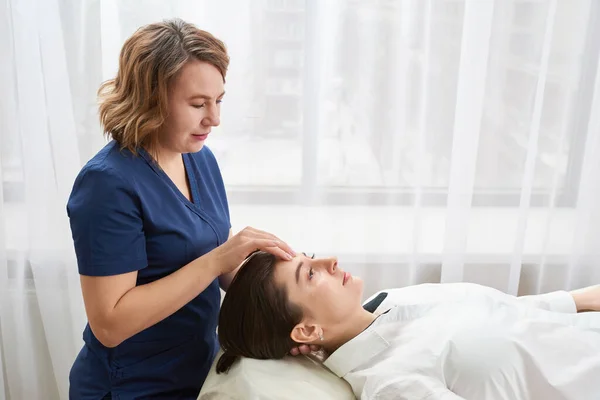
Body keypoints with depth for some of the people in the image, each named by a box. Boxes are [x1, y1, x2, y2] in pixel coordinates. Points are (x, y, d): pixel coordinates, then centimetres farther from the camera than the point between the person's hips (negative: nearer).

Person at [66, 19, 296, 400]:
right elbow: (108, 324, -25)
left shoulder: (201, 157, -2)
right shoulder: (109, 183, -24)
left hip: (200, 369, 7)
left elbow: (223, 268, 3)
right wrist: (216, 260, -31)